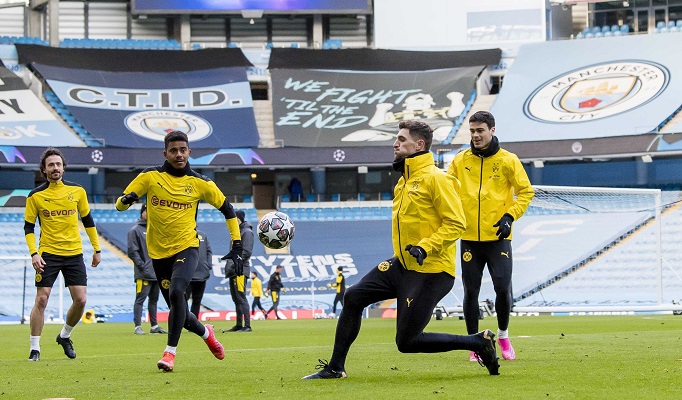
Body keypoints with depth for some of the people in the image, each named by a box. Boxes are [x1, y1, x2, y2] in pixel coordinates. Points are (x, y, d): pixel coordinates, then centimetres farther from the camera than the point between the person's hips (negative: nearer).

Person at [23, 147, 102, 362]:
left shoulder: (77, 191, 3)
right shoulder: (35, 196, -3)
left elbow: (88, 220, 13)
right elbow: (28, 227, 1)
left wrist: (97, 249, 12)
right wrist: (34, 253, -11)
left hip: (74, 254, 2)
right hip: (48, 254, -2)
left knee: (80, 300, -3)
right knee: (41, 299, -7)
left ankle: (64, 336, 23)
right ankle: (34, 348, 2)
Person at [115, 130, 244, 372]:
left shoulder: (199, 183, 0)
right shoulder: (150, 177, -2)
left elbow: (227, 209, 10)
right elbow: (120, 203, -2)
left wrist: (237, 245, 4)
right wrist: (126, 200, -28)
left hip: (187, 247, -2)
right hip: (159, 252, 2)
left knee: (176, 292, -28)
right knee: (178, 311, 7)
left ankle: (170, 352, -21)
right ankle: (206, 333, 38)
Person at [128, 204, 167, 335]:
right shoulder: (135, 230, -5)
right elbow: (132, 252, -10)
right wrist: (143, 266, -15)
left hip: (156, 273, 7)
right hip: (143, 274, -7)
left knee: (154, 299, 12)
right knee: (140, 299, -8)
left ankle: (154, 325, 18)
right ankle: (138, 327, -8)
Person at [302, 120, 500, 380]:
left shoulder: (435, 178, -15)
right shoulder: (404, 180, 13)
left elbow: (456, 223, -19)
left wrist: (425, 247, -27)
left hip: (431, 271, -9)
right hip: (402, 264, 9)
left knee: (406, 342, -6)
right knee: (354, 296, 0)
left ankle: (479, 342, 6)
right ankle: (335, 368, 10)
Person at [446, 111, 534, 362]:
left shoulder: (507, 160, 0)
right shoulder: (460, 161, 5)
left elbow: (526, 191, 3)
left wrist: (510, 216, -8)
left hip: (498, 237, -2)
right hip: (469, 237, 2)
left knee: (503, 288, -9)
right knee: (471, 291, 1)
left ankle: (503, 335, 15)